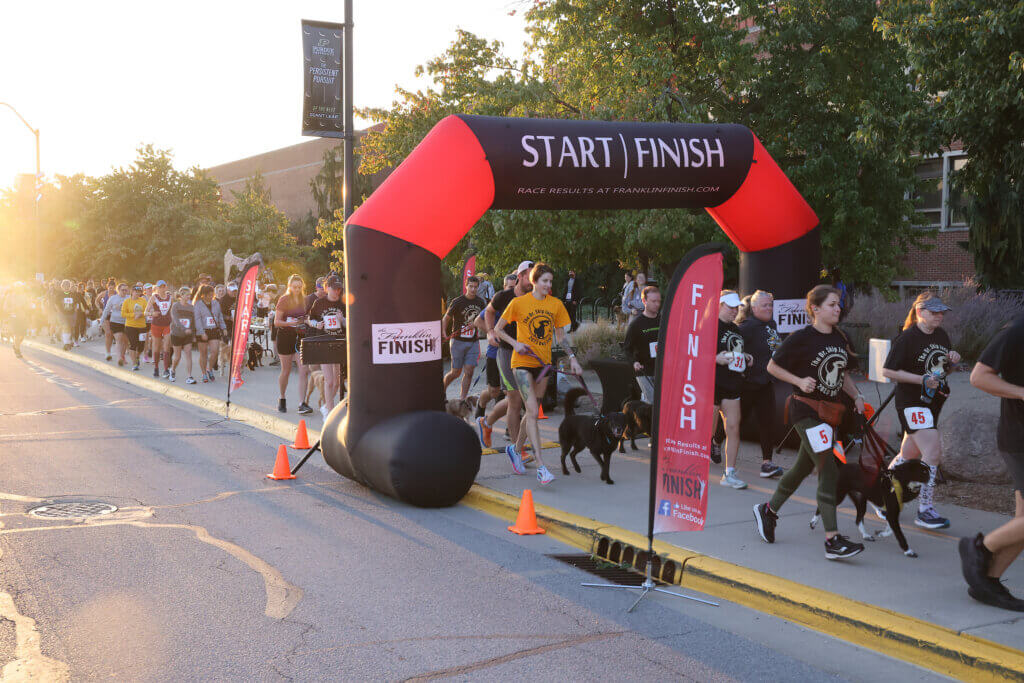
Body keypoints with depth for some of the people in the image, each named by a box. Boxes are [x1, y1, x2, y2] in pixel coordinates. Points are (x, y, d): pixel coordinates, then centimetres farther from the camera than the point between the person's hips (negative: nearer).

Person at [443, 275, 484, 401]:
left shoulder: (481, 302, 5)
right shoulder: (457, 302, -7)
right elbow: (446, 319, 0)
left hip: (473, 342, 3)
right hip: (458, 341, -3)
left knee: (469, 372, -4)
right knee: (456, 372, 0)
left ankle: (462, 399, 4)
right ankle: (442, 388, 26)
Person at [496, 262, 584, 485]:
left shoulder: (556, 304, 4)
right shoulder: (519, 302, -6)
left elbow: (561, 335, 13)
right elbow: (498, 329, 2)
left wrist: (572, 358, 4)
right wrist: (515, 343, -12)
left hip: (544, 363, 5)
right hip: (523, 362, -4)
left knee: (532, 411, 11)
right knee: (533, 411, -14)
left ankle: (516, 449, 36)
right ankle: (541, 467, -18)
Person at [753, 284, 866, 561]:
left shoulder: (839, 338, 10)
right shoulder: (801, 338, -11)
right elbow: (772, 366, -4)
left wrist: (857, 396, 8)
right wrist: (800, 381, -16)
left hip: (829, 411, 8)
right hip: (806, 410, -8)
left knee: (803, 467, 17)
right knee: (828, 471, -15)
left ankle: (768, 510, 38)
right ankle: (833, 540, -15)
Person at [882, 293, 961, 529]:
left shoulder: (941, 335, 10)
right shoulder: (907, 338, -13)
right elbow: (888, 370, -14)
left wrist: (952, 360, -1)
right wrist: (921, 379, -19)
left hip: (933, 401, 8)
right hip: (911, 402, -8)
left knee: (909, 454, 13)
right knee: (933, 451, -16)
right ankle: (924, 511, -9)